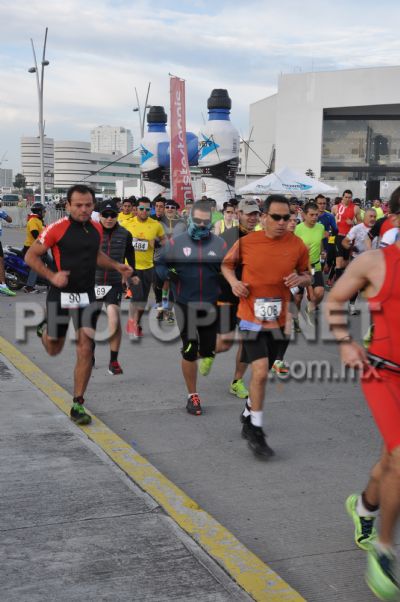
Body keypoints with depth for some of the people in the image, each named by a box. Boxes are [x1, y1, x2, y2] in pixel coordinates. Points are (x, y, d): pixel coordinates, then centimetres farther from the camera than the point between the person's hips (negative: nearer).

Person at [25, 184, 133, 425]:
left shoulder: (97, 228, 4)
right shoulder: (56, 229, -13)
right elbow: (31, 256, -7)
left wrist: (117, 266, 12)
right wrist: (51, 276, -20)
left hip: (87, 296, 3)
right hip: (60, 295, -3)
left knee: (86, 350, -6)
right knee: (54, 350, 13)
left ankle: (78, 405, 5)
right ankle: (45, 329, 50)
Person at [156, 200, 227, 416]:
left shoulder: (219, 244, 2)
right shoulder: (176, 243, 0)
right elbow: (160, 265, 6)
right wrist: (167, 273, -15)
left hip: (211, 306, 2)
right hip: (185, 305, -1)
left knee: (207, 351, 7)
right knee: (189, 351, 0)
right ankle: (192, 396, 15)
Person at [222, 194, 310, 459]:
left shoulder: (298, 245, -4)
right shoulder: (246, 242, -7)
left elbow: (307, 276, 9)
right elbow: (227, 264, 11)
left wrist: (300, 279, -14)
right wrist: (233, 281, -8)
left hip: (278, 319, 3)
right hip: (252, 316, -3)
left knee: (261, 373, 17)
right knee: (260, 372, -15)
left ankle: (248, 417, 42)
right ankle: (256, 431, 0)